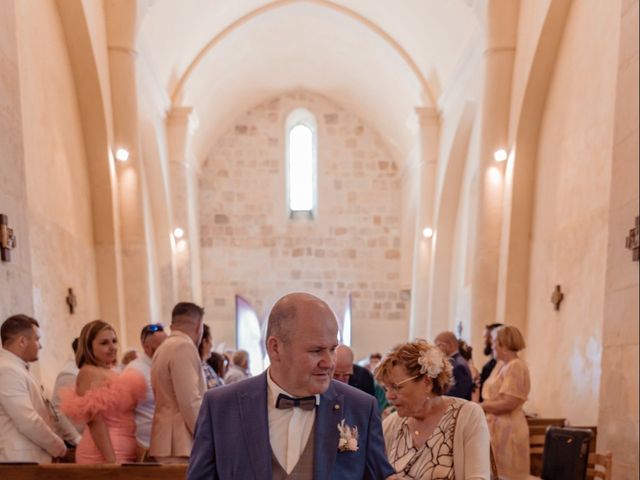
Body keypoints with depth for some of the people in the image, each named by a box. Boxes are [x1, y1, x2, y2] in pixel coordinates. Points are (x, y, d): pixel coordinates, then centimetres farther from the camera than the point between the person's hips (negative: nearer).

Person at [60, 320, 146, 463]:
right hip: (104, 453, -8)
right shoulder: (89, 372, -9)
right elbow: (95, 421, -16)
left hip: (124, 453, 8)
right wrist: (112, 461, -20)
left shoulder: (112, 372, 15)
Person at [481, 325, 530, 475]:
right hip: (496, 426, 8)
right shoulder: (500, 365, 13)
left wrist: (480, 406, -13)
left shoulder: (516, 366, -14)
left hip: (507, 428, -8)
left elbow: (508, 404, -20)